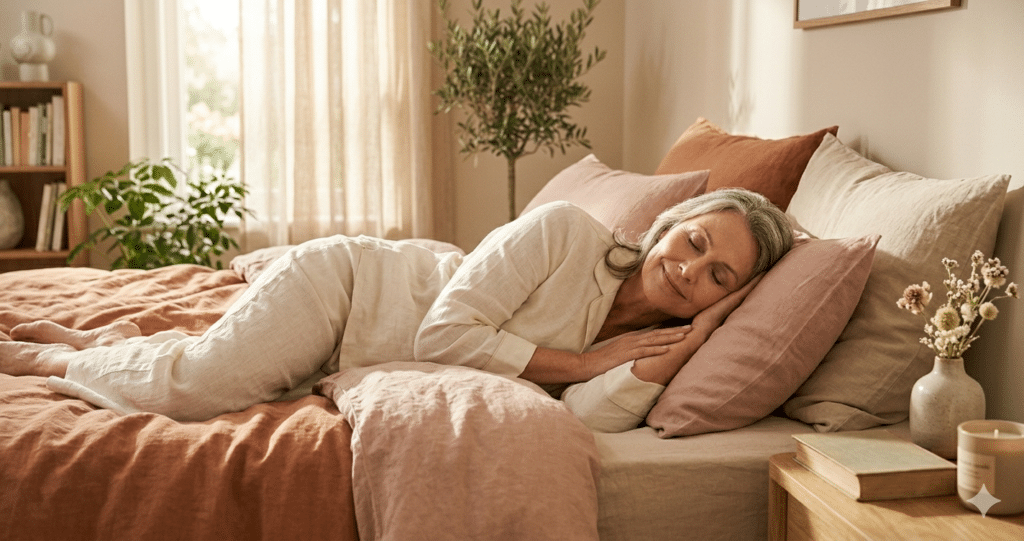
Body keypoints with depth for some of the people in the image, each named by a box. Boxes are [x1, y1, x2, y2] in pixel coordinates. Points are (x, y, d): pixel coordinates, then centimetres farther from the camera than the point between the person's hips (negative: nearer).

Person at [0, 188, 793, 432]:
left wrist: (678, 351, -32)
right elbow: (444, 331, -27)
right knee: (193, 386, -20)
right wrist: (581, 361, -24)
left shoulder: (640, 342, -6)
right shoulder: (566, 231, -24)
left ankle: (123, 344, 32)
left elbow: (587, 418, -26)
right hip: (343, 282, -6)